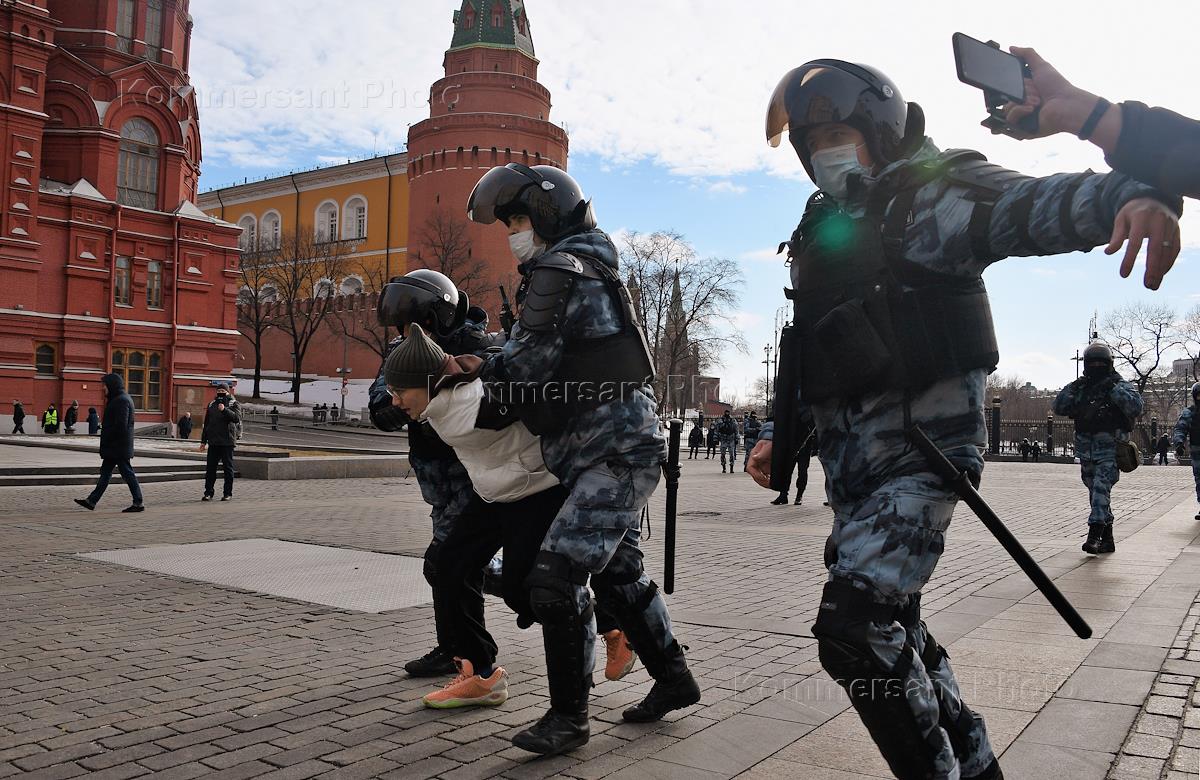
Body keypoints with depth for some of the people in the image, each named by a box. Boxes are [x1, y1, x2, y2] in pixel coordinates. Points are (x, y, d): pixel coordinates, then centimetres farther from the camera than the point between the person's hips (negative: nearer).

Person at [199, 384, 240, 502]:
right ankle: (208, 492, 10)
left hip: (227, 441, -4)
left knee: (227, 467, 1)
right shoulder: (211, 405, 16)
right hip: (213, 441, 4)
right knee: (210, 467, 4)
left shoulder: (233, 404, 3)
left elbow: (237, 418, -15)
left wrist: (225, 410, -26)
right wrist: (203, 441, 15)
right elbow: (206, 424, 19)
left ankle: (227, 493, 7)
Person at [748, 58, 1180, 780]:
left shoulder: (935, 192, -3)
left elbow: (1043, 205, -22)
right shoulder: (822, 234, 19)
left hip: (922, 449, -8)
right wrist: (778, 431, 15)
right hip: (851, 468, 8)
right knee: (893, 628, 16)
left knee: (854, 624, -19)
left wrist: (1134, 194, -42)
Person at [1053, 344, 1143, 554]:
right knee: (1096, 492, 11)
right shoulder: (1081, 389, 14)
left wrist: (1113, 389, -18)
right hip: (1086, 449, 6)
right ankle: (1107, 539, 21)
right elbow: (1059, 407, 5)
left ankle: (1094, 535, -25)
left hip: (1110, 450, -6)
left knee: (1101, 488, -19)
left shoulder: (1120, 386, 2)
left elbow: (1136, 407, -14)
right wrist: (1072, 388, -7)